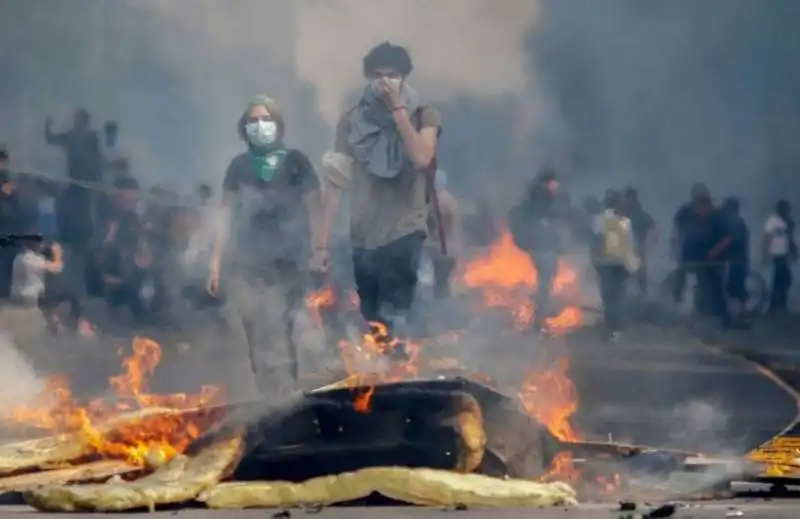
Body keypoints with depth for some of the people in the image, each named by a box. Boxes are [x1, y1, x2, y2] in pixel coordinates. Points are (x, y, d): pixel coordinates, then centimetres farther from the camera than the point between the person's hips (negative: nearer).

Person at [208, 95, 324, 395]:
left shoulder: (295, 163, 5)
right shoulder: (239, 166, 11)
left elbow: (315, 210, 3)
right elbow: (227, 216, 12)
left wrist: (318, 251, -8)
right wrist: (216, 263, 7)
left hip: (286, 264, -3)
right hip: (245, 264, 3)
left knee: (275, 337, -14)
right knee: (258, 340, 2)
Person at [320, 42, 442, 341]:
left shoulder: (424, 116, 2)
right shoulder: (353, 120, 7)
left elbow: (421, 158, -18)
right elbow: (336, 183, 5)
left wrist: (398, 109, -15)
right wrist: (323, 243, 1)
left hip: (404, 233, -3)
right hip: (363, 238, 4)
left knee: (394, 323, -15)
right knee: (372, 326, 10)